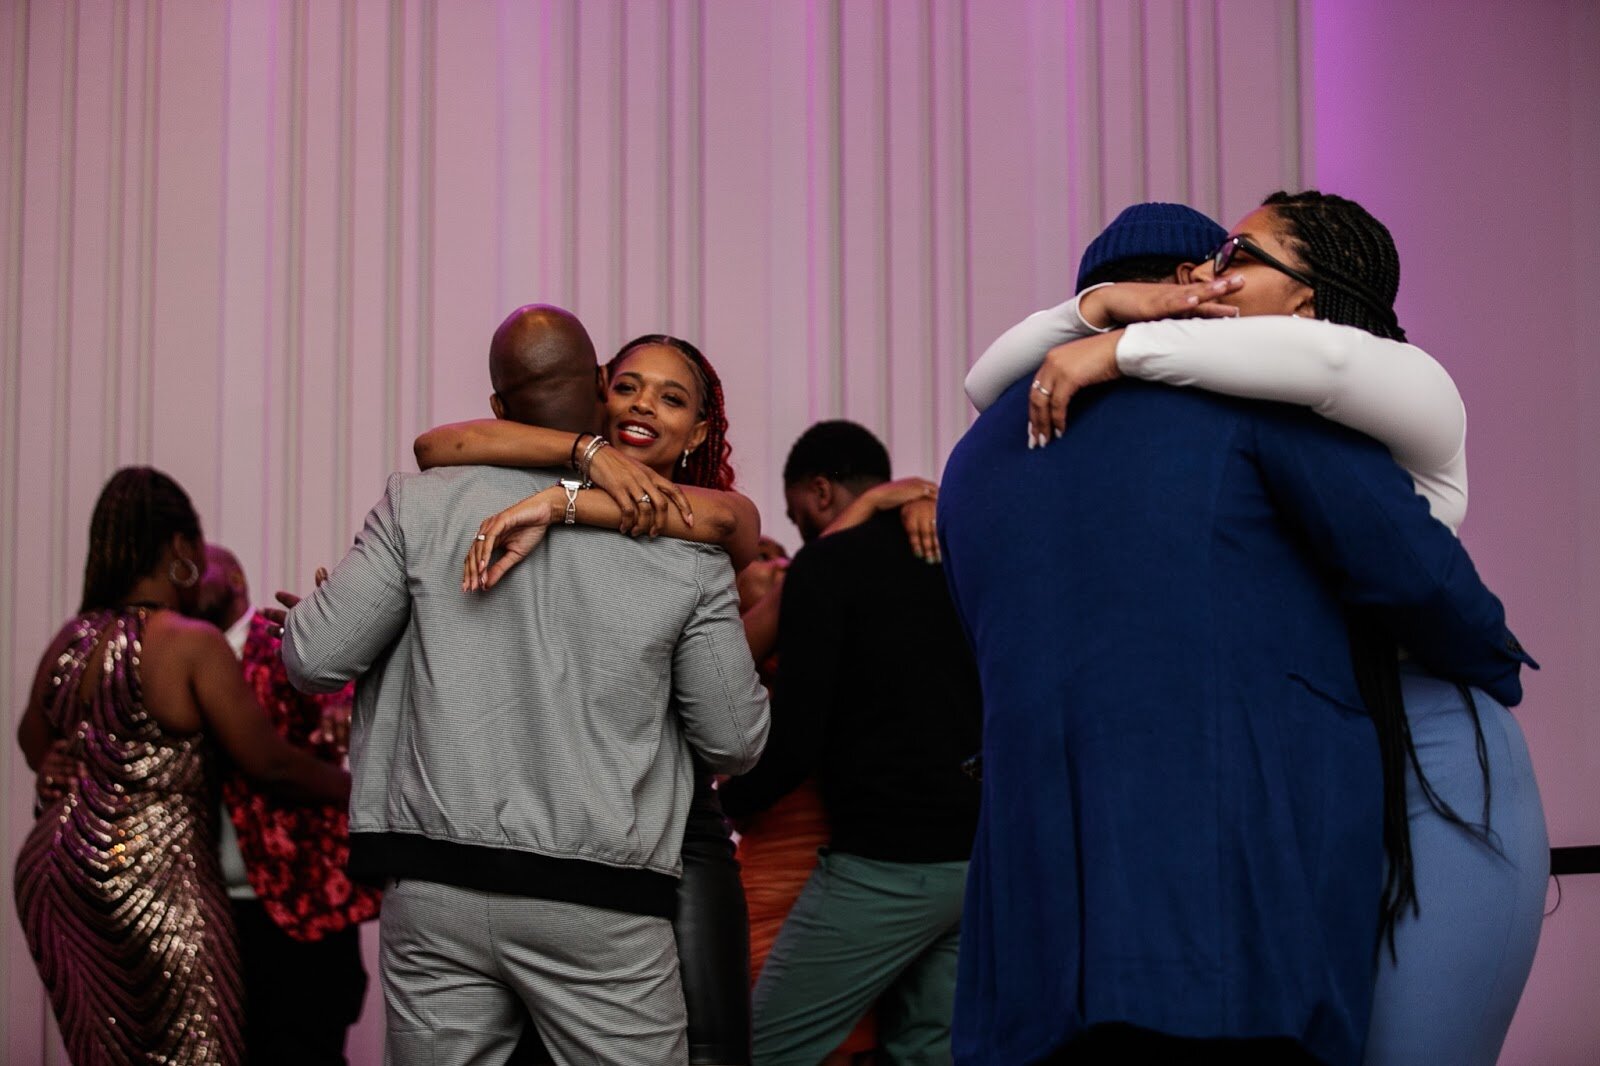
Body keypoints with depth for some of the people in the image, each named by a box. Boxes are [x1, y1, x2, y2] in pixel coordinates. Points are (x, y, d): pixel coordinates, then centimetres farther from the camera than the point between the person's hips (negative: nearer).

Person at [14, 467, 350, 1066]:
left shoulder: (71, 640, 8)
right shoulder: (193, 644, -12)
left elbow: (34, 747, 24)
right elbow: (269, 764, -10)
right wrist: (354, 785, 3)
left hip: (54, 868, 8)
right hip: (152, 877, -8)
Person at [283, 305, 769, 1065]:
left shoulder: (419, 505, -1)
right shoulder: (686, 552, -4)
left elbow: (313, 659, 1)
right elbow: (734, 742, 2)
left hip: (434, 888, 2)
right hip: (598, 906, -1)